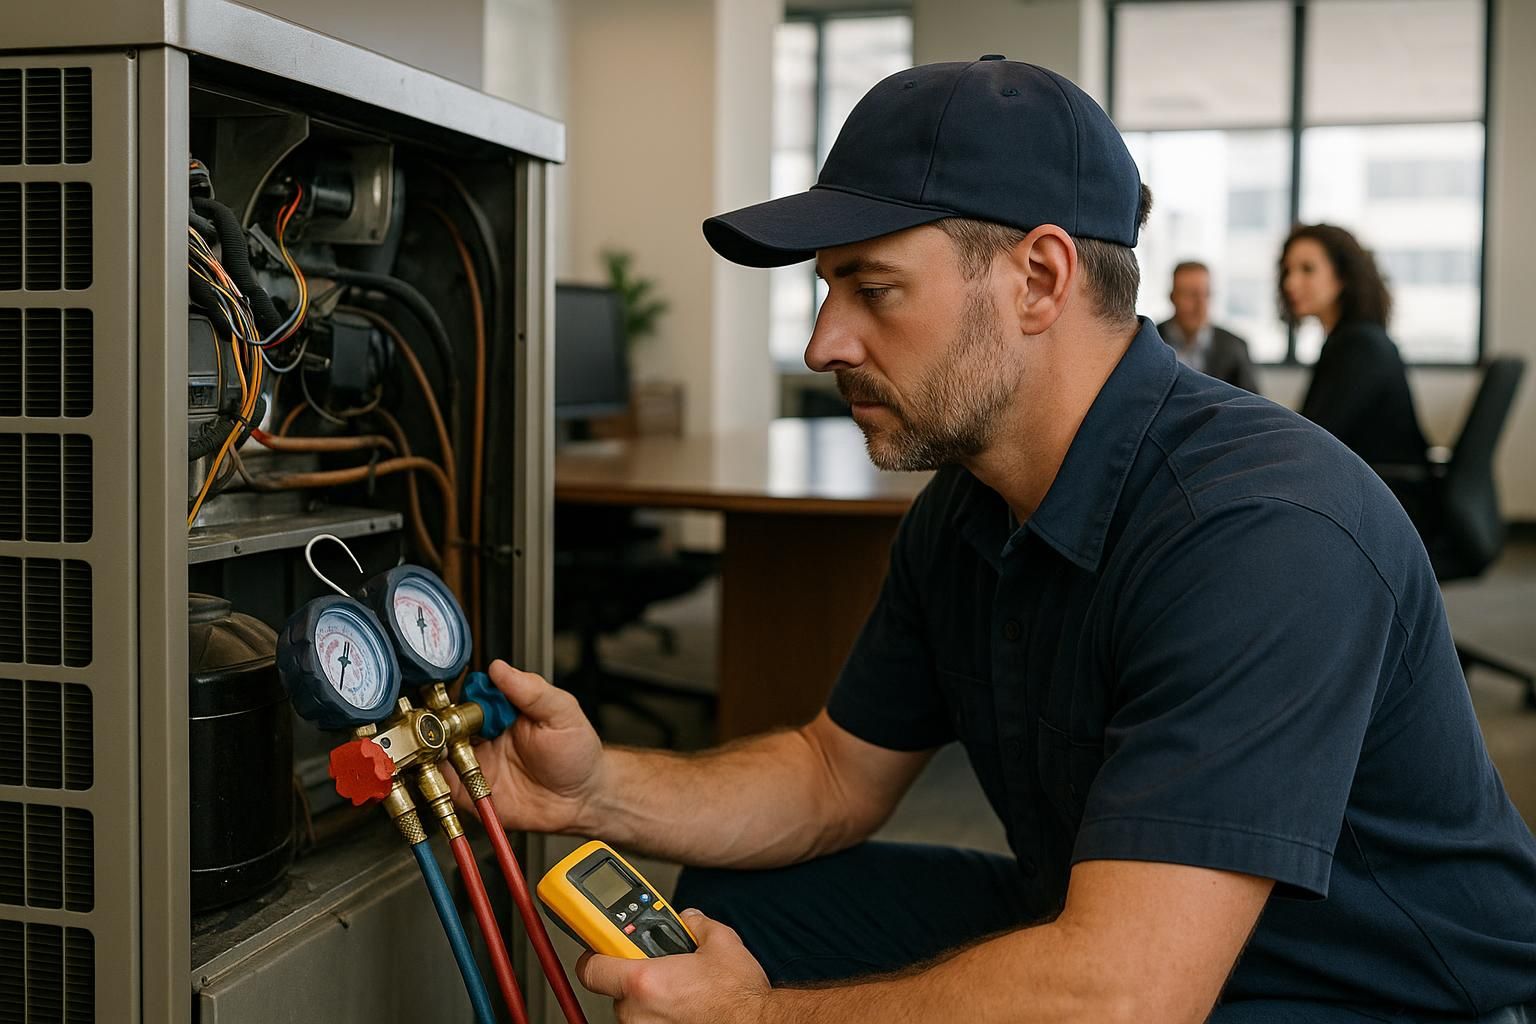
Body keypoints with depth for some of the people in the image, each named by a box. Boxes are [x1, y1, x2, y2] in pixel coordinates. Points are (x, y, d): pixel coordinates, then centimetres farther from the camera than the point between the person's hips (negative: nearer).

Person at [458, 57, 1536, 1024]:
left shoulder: (1263, 534, -29)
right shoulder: (964, 512, 0)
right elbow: (838, 774, 9)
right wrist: (599, 786, -8)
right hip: (1105, 937, 8)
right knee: (727, 908, 5)